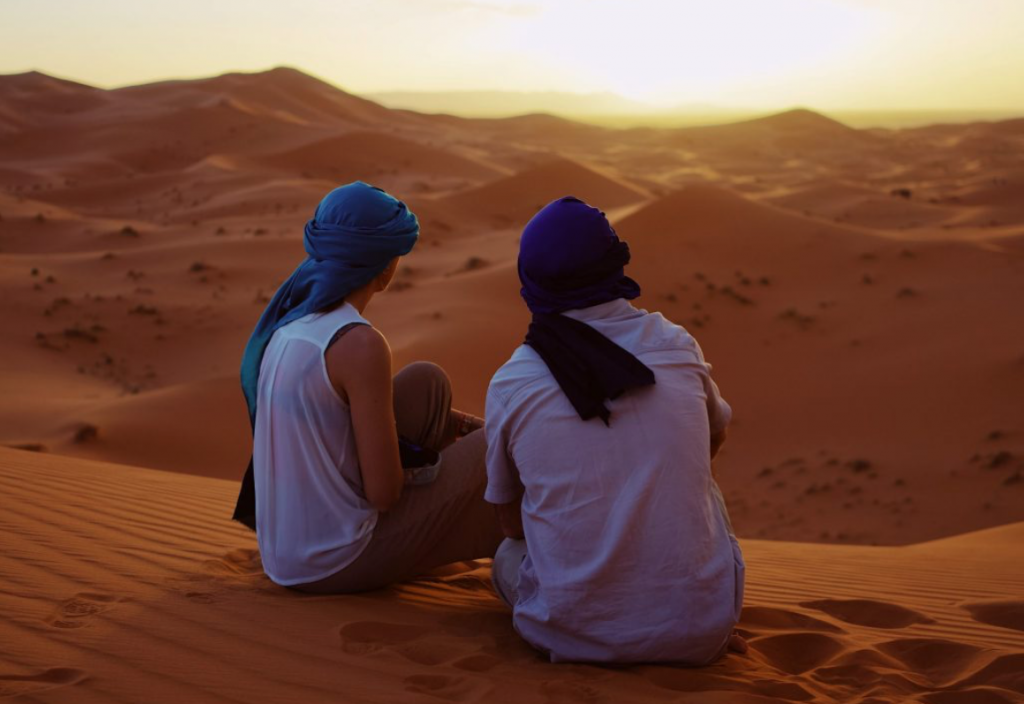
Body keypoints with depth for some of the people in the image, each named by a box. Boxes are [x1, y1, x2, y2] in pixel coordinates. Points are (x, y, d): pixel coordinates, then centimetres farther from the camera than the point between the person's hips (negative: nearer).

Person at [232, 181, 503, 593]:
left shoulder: (288, 317, 1)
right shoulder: (360, 345, -24)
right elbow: (383, 491, -21)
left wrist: (443, 423, 14)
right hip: (334, 566, -8)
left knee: (427, 384, 12)